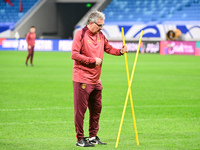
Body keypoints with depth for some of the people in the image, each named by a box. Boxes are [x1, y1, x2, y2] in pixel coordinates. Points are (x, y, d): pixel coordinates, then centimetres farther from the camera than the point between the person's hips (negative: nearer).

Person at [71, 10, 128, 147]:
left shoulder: (100, 35, 11)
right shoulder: (81, 35, -11)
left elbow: (108, 48, 19)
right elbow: (74, 54, -18)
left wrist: (120, 51, -1)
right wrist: (93, 60, -16)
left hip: (96, 80, 8)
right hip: (82, 79, -8)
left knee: (96, 108, 13)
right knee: (81, 109, -3)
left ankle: (93, 136, 24)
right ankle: (80, 139, 3)